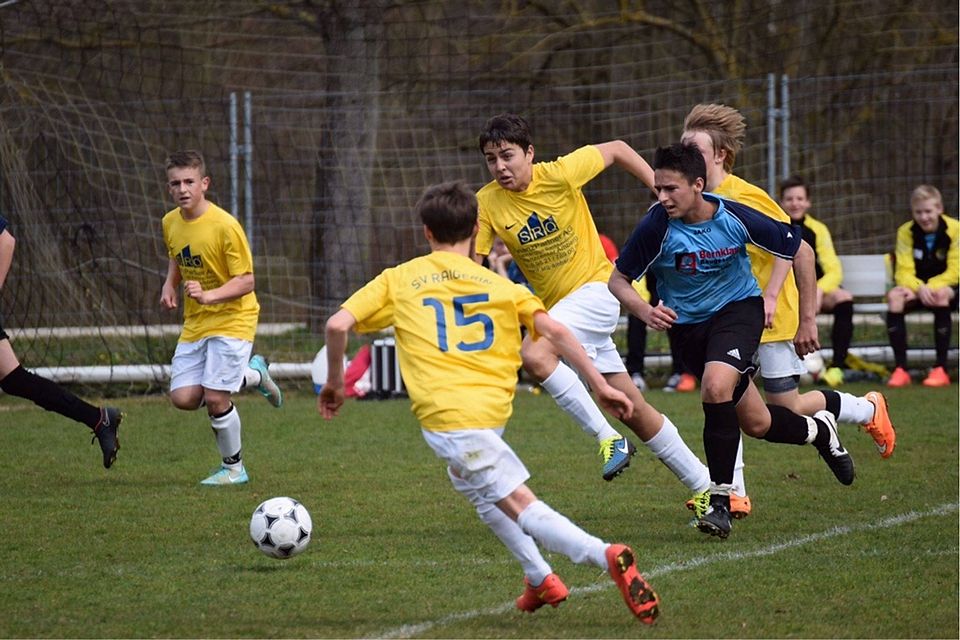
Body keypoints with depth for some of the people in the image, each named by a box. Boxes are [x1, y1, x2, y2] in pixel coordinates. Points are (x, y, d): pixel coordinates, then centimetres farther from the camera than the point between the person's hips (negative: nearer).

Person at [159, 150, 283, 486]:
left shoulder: (225, 226, -20)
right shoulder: (170, 223, 0)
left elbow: (246, 281, -18)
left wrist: (208, 295, -32)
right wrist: (170, 285, 2)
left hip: (232, 319, -7)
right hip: (195, 323, 7)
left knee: (214, 398, -14)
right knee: (183, 397, -4)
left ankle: (233, 468, 11)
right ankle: (253, 375, 22)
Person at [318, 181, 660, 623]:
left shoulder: (399, 280, 14)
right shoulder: (498, 285, 17)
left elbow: (337, 325, 5)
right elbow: (554, 330, 6)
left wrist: (334, 382, 19)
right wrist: (600, 384, 8)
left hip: (445, 415, -4)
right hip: (493, 404, 4)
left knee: (520, 505, -7)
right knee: (468, 481, 33)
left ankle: (607, 557, -28)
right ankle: (540, 580, 26)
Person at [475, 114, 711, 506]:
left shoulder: (560, 174, -16)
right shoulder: (487, 202, -7)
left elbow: (617, 149, -2)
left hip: (595, 287, -5)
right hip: (555, 304, 5)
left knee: (535, 354, -31)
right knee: (632, 409, 6)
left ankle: (608, 438, -20)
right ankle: (704, 486, 17)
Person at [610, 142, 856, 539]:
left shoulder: (734, 218, -17)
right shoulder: (657, 226, -20)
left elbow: (790, 244, 3)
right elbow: (618, 280, -10)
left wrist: (770, 294, -5)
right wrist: (645, 312, -29)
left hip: (738, 308, -2)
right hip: (687, 323, 2)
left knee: (716, 386, -30)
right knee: (756, 423, 7)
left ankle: (720, 501, -20)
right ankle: (819, 431, 41)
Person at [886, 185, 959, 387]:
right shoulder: (906, 232, -5)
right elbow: (903, 272, -11)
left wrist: (931, 287, -30)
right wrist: (919, 288, -33)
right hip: (916, 288, 2)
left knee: (941, 295, -38)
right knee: (894, 296, -31)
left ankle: (940, 369, -34)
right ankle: (900, 369, -31)